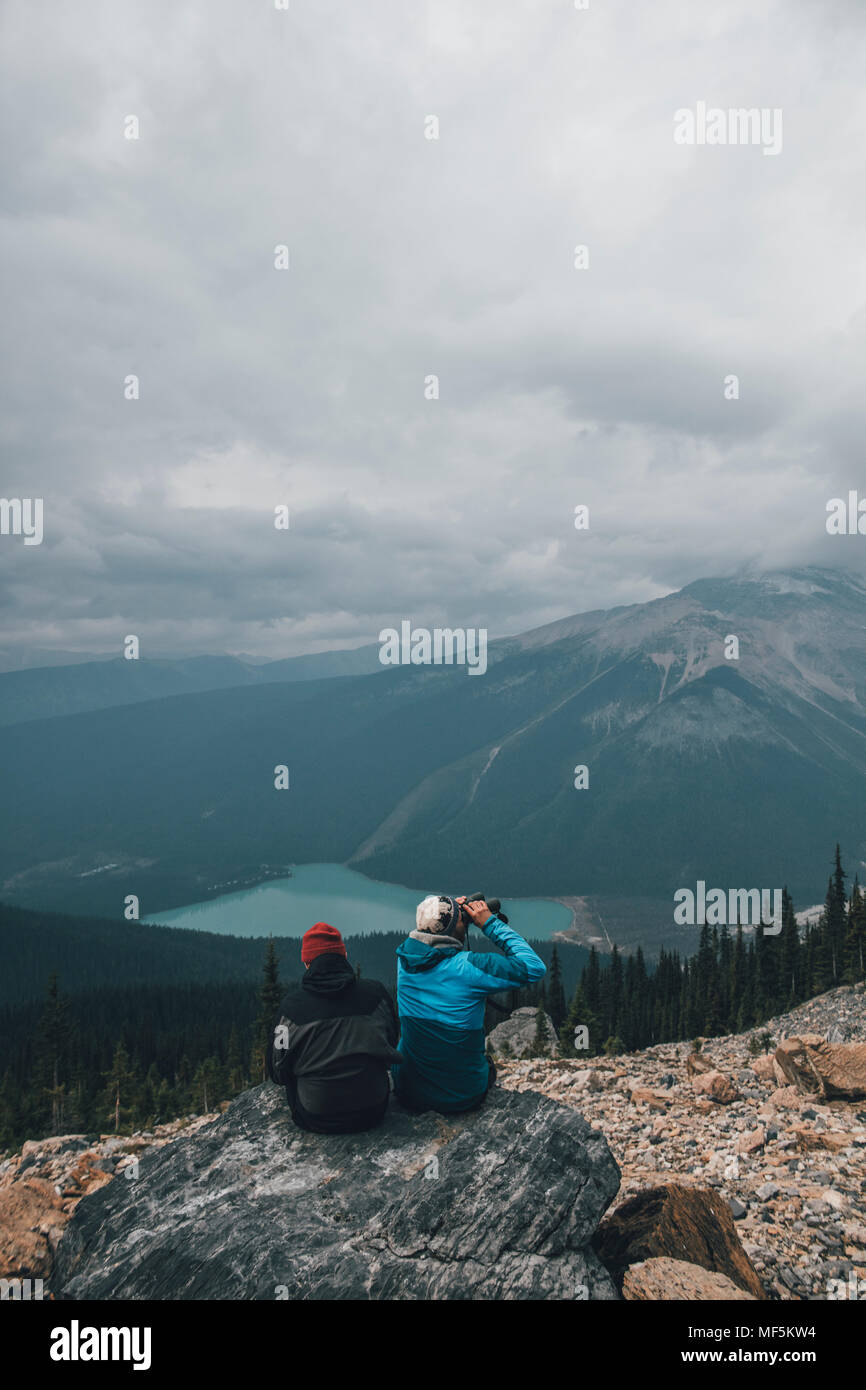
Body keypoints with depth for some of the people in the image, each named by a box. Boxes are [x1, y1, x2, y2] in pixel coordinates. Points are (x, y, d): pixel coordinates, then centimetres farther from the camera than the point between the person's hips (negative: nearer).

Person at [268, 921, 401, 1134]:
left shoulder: (293, 1003, -12)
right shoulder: (376, 993, -6)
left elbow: (278, 1072, -1)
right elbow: (391, 1042, 11)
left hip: (315, 1120, -1)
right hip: (373, 1114, 2)